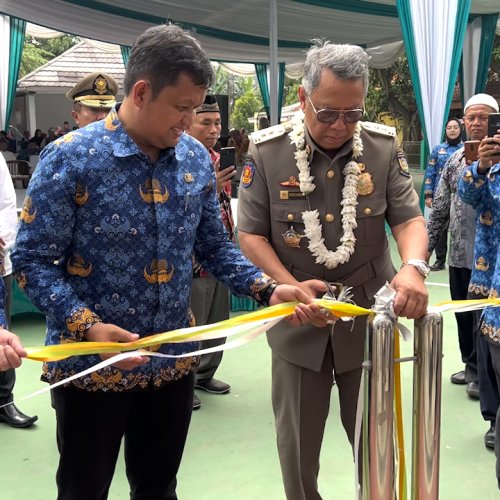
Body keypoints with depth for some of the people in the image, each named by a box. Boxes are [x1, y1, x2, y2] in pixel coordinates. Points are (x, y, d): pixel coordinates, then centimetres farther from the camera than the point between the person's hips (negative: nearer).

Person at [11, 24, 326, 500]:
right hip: (92, 366, -4)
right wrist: (87, 326, -26)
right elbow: (32, 260, -13)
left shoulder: (196, 158, 1)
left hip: (174, 362, 5)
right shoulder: (70, 158, -15)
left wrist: (269, 290, -7)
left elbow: (214, 247, 8)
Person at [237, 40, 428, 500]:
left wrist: (413, 267, -25)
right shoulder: (267, 152, -8)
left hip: (369, 316, 1)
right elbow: (251, 233, -3)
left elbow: (409, 219, -3)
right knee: (297, 443, 14)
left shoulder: (383, 146, -5)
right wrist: (291, 286, -18)